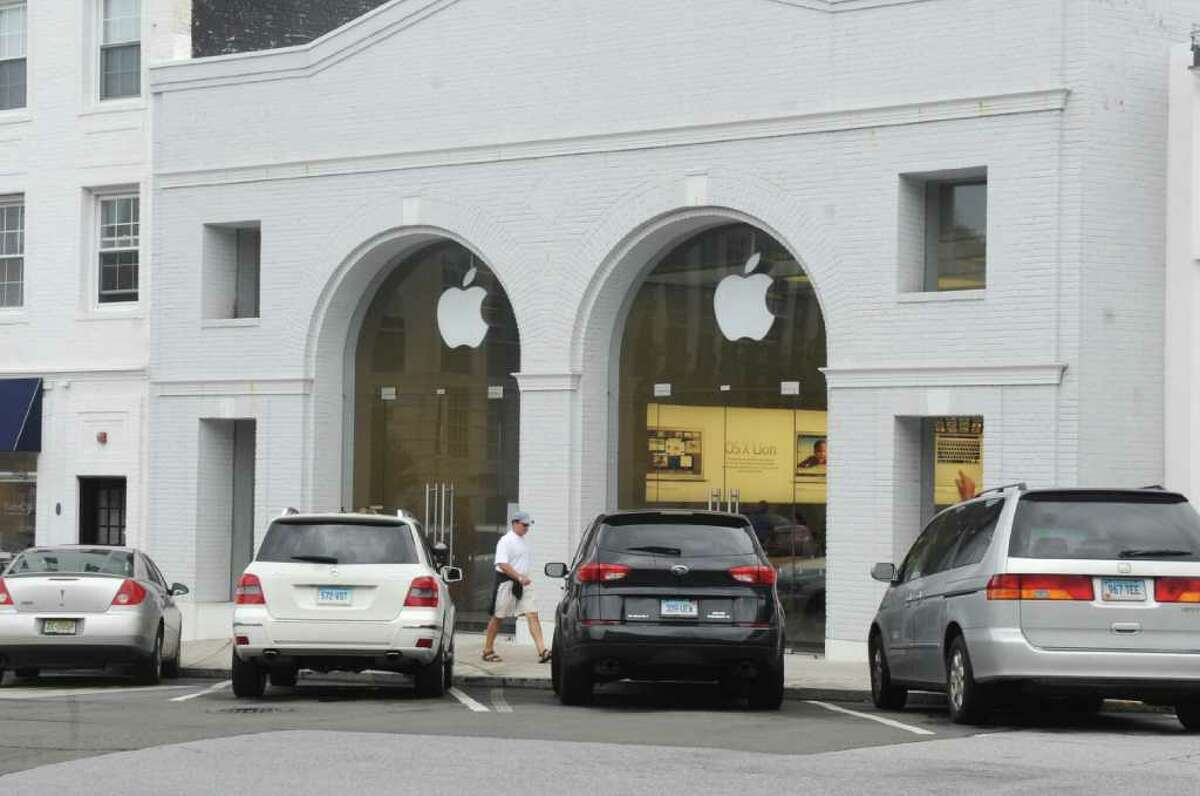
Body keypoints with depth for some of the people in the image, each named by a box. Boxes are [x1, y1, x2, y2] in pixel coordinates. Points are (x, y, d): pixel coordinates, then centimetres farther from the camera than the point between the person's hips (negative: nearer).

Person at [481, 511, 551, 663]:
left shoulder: (523, 542, 15)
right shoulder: (505, 541, -11)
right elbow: (503, 564, -20)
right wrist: (519, 577, -25)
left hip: (523, 583, 7)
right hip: (506, 581, -7)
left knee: (532, 615, -7)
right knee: (498, 617, 4)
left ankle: (542, 651, -16)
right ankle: (488, 650, 17)